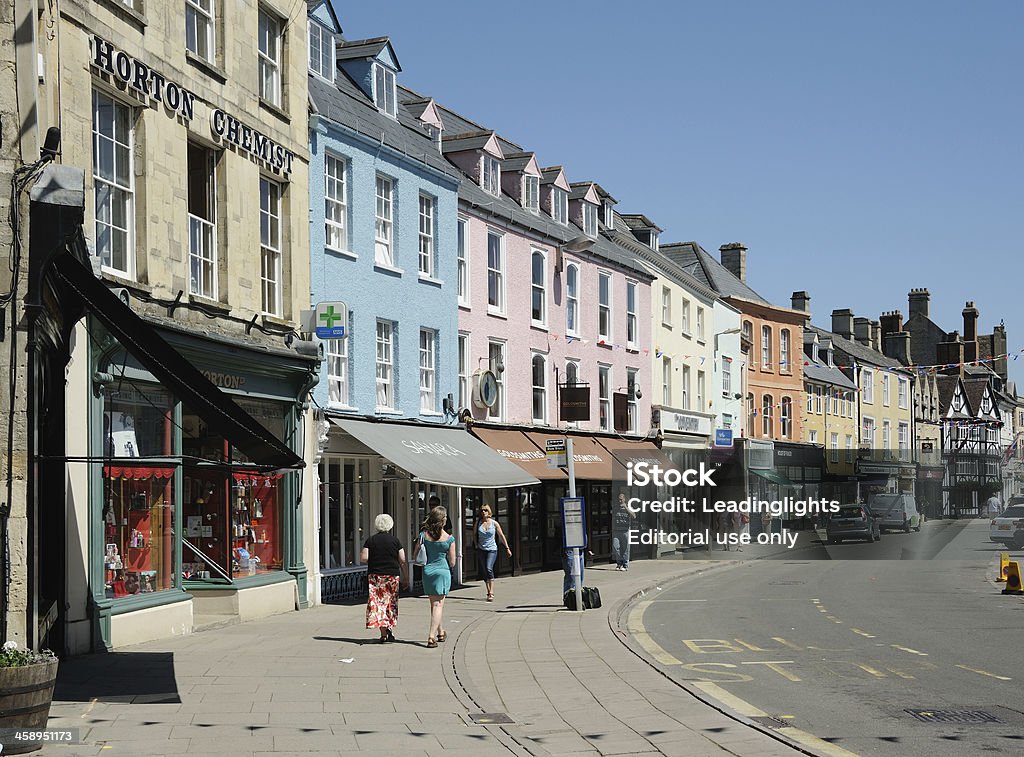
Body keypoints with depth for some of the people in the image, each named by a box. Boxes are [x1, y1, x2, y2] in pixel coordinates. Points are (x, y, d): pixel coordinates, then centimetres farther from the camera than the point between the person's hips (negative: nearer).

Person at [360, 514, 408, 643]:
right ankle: (389, 629, 3)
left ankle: (383, 633, -4)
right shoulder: (395, 541, 1)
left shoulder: (370, 540, 2)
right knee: (391, 603, 11)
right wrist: (405, 579, 6)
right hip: (392, 575, 0)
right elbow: (403, 562, 0)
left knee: (378, 603, 2)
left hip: (375, 575, 0)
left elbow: (363, 559, -6)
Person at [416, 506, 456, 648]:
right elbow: (452, 562, -4)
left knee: (434, 603, 18)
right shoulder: (449, 538, -9)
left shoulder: (423, 535, -3)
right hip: (442, 571, -3)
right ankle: (431, 636, -11)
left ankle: (440, 631, 34)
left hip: (427, 571, 3)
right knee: (438, 604, 0)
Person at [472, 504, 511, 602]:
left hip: (492, 550, -3)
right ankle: (489, 592, 18)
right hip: (481, 550, 3)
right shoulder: (478, 523, 2)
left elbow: (502, 536, 7)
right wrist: (476, 545, 10)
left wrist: (507, 548, 9)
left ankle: (491, 593, -22)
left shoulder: (494, 523, -2)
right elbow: (474, 534, 19)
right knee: (483, 571, 4)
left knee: (489, 569, -20)